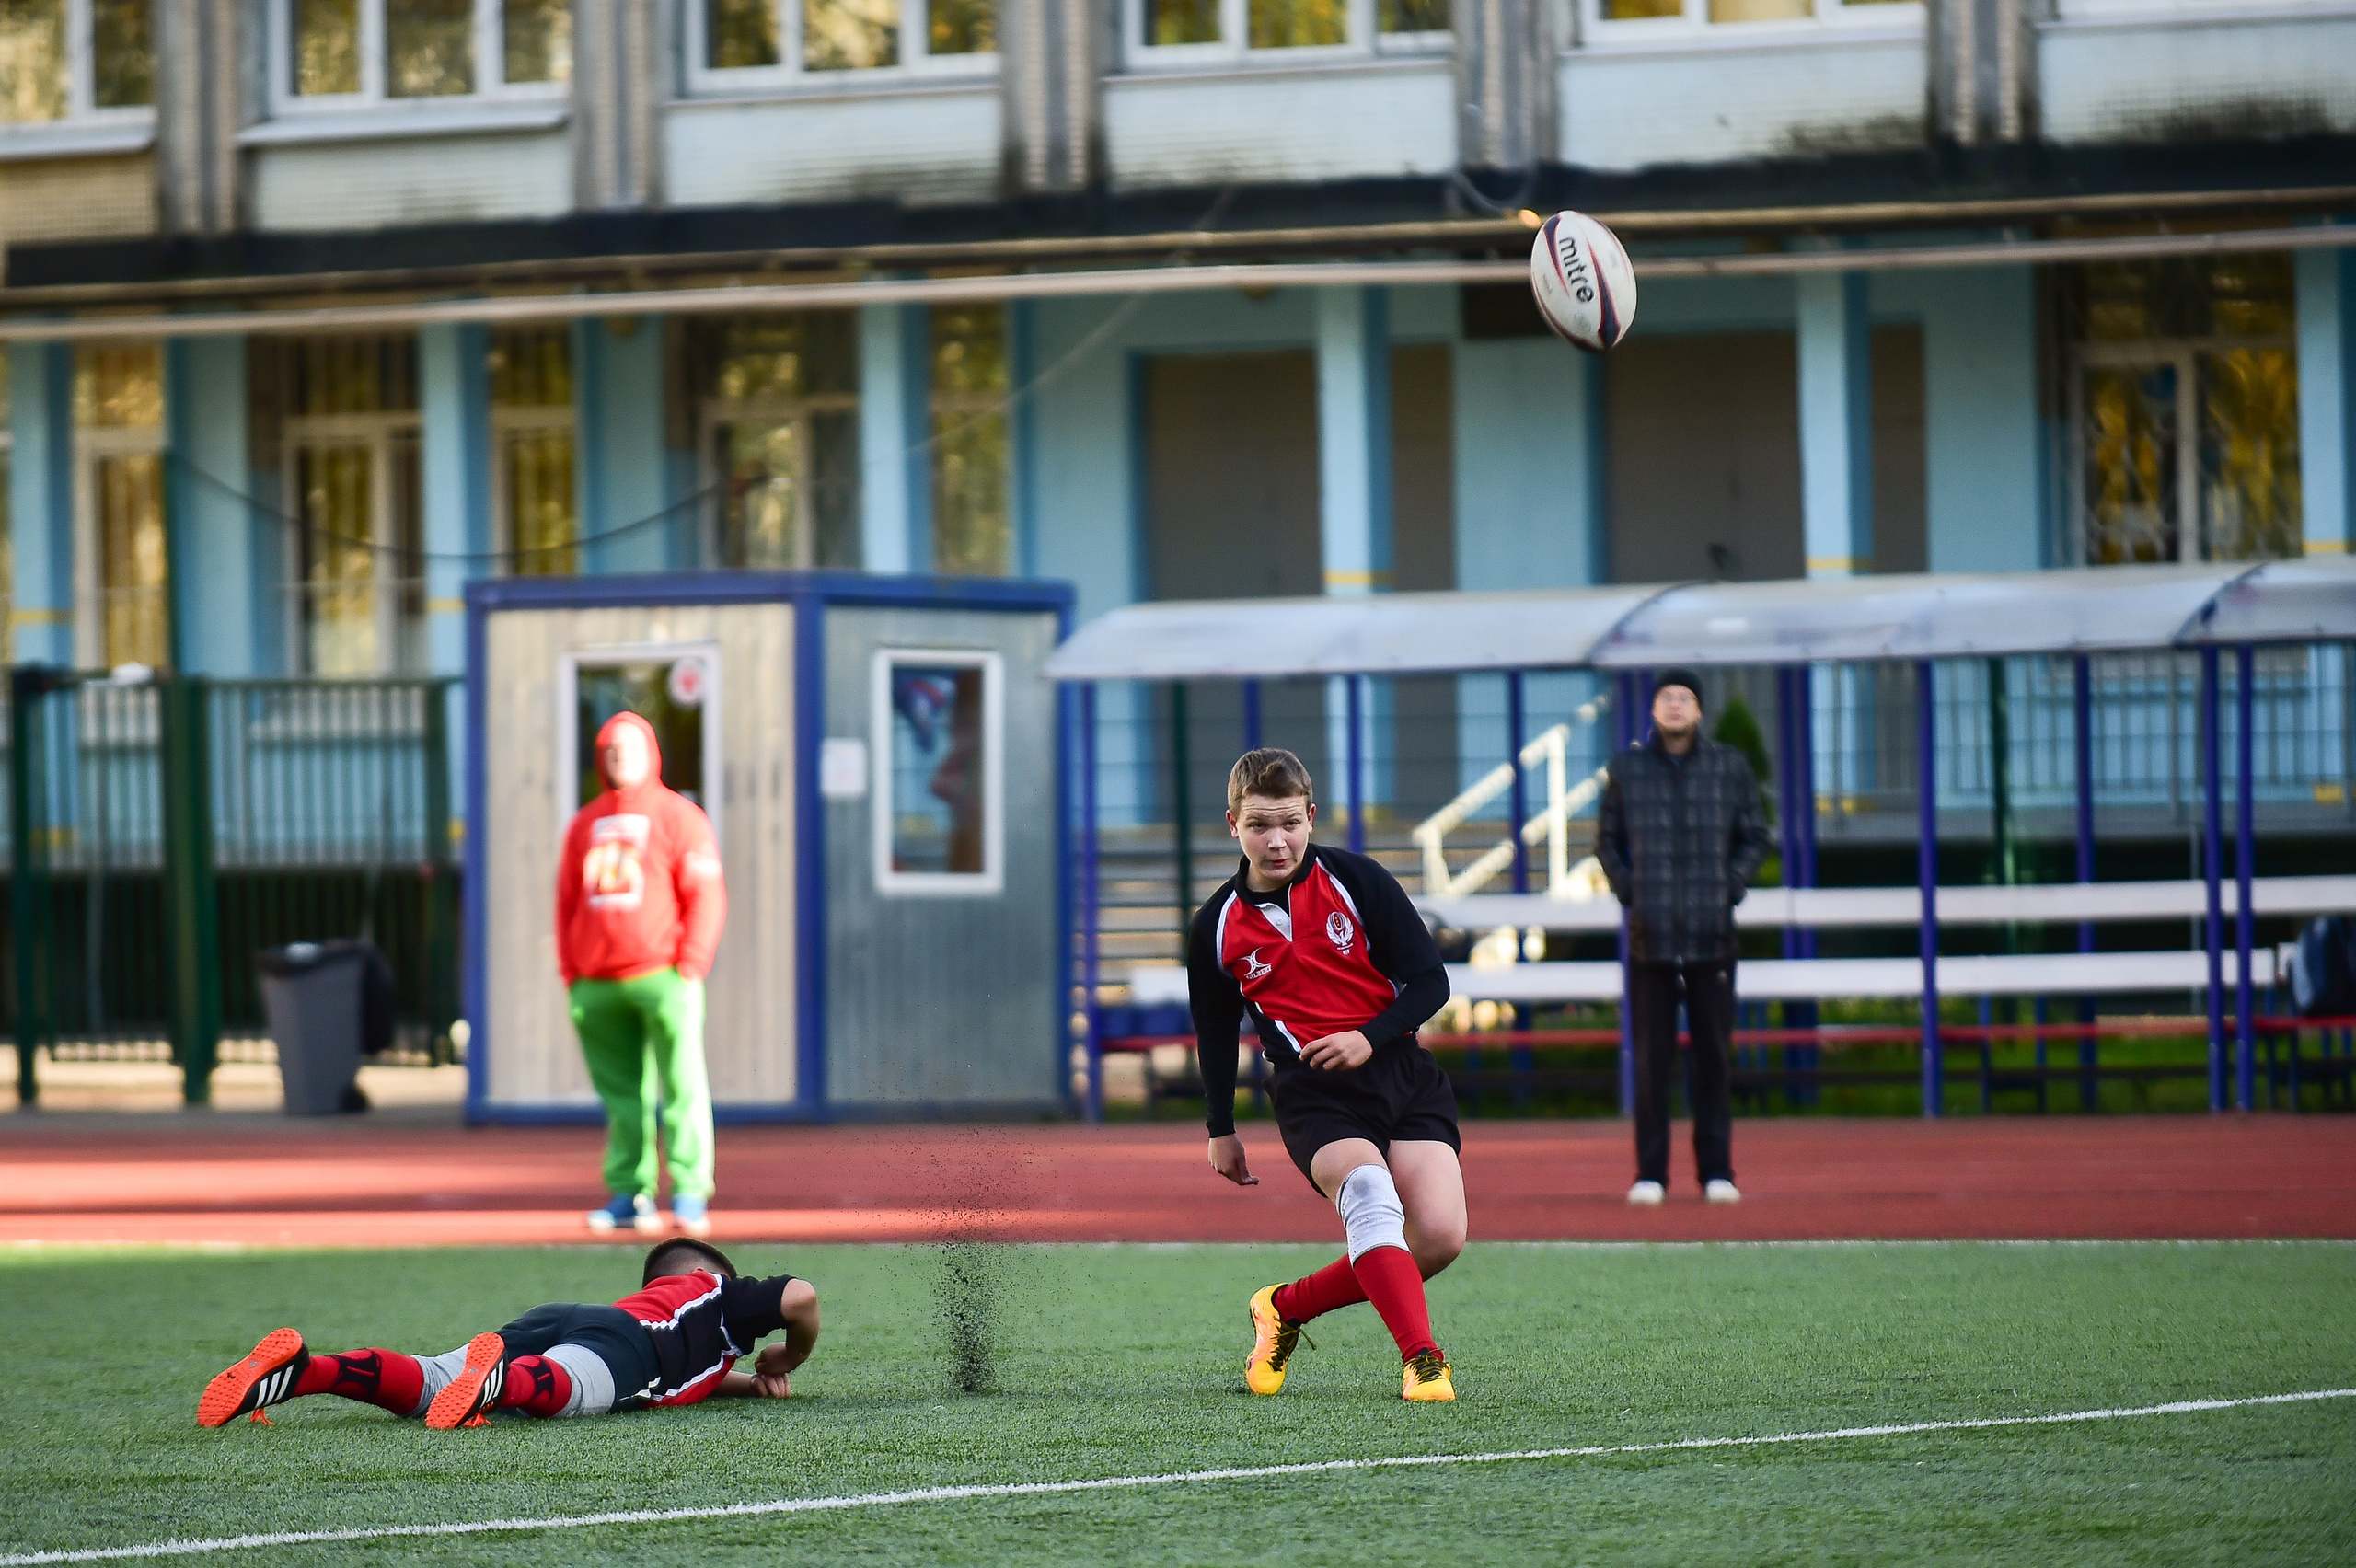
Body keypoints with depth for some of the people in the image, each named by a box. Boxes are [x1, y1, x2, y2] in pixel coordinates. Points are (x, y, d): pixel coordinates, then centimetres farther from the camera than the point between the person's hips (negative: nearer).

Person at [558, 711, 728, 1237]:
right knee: (621, 1094, 5)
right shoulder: (585, 824, 17)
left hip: (662, 978, -4)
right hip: (597, 986, 5)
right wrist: (570, 975, 10)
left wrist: (690, 969, -10)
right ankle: (628, 1193, 8)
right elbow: (567, 902, 19)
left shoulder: (679, 817, 3)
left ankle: (690, 1194, -12)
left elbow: (707, 898, -2)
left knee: (681, 1085, -10)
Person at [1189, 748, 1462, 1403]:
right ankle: (1421, 1358, -35)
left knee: (1440, 1236, -15)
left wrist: (1370, 1038, -14)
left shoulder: (1355, 881, -1)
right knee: (1368, 1192, -33)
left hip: (1398, 1069, 1)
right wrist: (1222, 1131, 21)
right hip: (1311, 1091, -1)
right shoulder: (1217, 927, 3)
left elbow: (1430, 980, 1)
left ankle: (1287, 1307, 6)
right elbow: (1216, 1031, 18)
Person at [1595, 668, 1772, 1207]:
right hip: (1650, 939, 0)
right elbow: (1607, 839, 14)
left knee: (1714, 1056, 2)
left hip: (1712, 938, 0)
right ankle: (1650, 1174, 3)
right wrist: (1628, 891, 1)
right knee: (1651, 1060, -2)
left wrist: (1730, 889, 0)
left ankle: (1717, 1170, 8)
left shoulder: (1731, 767, 6)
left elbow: (1754, 836, 13)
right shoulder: (1627, 768, 6)